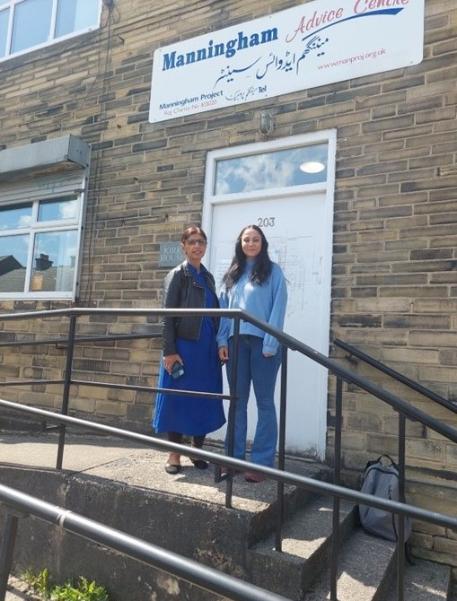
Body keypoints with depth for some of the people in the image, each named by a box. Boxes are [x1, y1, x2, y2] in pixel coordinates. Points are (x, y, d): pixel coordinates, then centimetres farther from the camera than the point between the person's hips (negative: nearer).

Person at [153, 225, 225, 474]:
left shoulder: (208, 277, 15)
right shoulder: (177, 275, -1)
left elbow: (214, 314, 15)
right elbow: (168, 316, -7)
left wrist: (219, 346, 10)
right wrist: (169, 351, -15)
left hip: (208, 348, 6)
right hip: (184, 345, -5)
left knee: (205, 398, 9)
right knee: (178, 398, 2)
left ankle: (197, 449, 24)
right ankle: (174, 452, 15)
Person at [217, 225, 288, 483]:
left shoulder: (273, 271, 2)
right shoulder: (232, 274, 15)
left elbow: (278, 308, -5)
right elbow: (224, 308, 11)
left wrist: (271, 343, -14)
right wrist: (222, 340, 1)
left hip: (263, 342, -4)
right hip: (236, 342, 4)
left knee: (264, 402, 3)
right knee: (238, 401, 9)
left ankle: (262, 462, 9)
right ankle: (234, 457, 19)